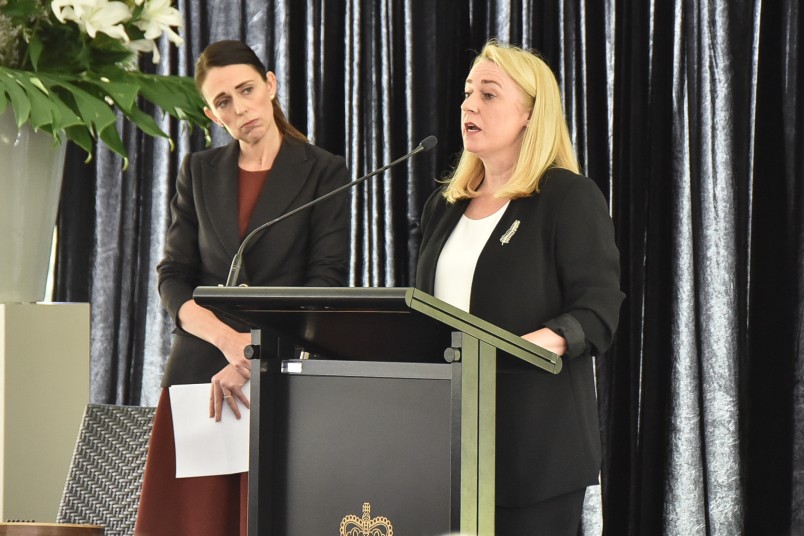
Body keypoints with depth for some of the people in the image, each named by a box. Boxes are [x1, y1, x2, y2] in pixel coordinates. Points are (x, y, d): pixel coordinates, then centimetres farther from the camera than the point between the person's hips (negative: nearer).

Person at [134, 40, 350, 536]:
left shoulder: (324, 173, 4)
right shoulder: (199, 172, 14)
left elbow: (325, 286, -5)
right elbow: (173, 277, 8)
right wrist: (229, 340, -11)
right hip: (200, 367, 3)